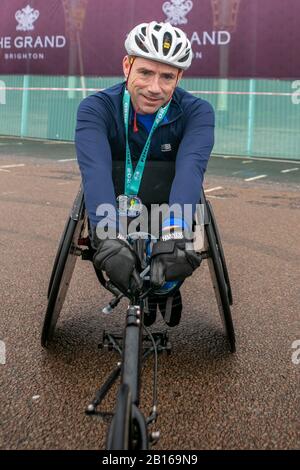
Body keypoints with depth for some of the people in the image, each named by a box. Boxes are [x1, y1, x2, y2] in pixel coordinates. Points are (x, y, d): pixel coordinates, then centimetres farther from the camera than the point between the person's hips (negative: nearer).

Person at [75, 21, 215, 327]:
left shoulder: (197, 112, -21)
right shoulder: (96, 109, -23)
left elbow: (190, 167, -40)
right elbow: (95, 170, -40)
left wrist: (174, 235, -58)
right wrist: (110, 239, -57)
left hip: (172, 206, 0)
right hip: (116, 204, 1)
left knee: (181, 260, -22)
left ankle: (167, 290, 17)